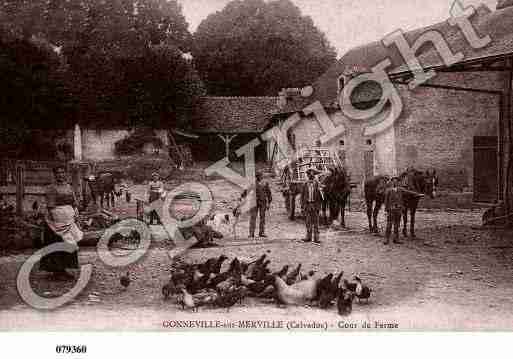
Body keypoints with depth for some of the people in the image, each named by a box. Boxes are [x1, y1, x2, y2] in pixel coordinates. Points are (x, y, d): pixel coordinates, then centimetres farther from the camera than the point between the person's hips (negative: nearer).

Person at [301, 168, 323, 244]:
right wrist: (302, 206, 4)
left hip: (315, 205, -2)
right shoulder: (305, 185, 6)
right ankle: (308, 237, 12)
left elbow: (320, 196, 1)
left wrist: (319, 206, -5)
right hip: (307, 204, 2)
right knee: (308, 222, 5)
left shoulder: (317, 184, 0)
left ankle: (316, 238, 2)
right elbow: (302, 196, 10)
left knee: (315, 222, 0)